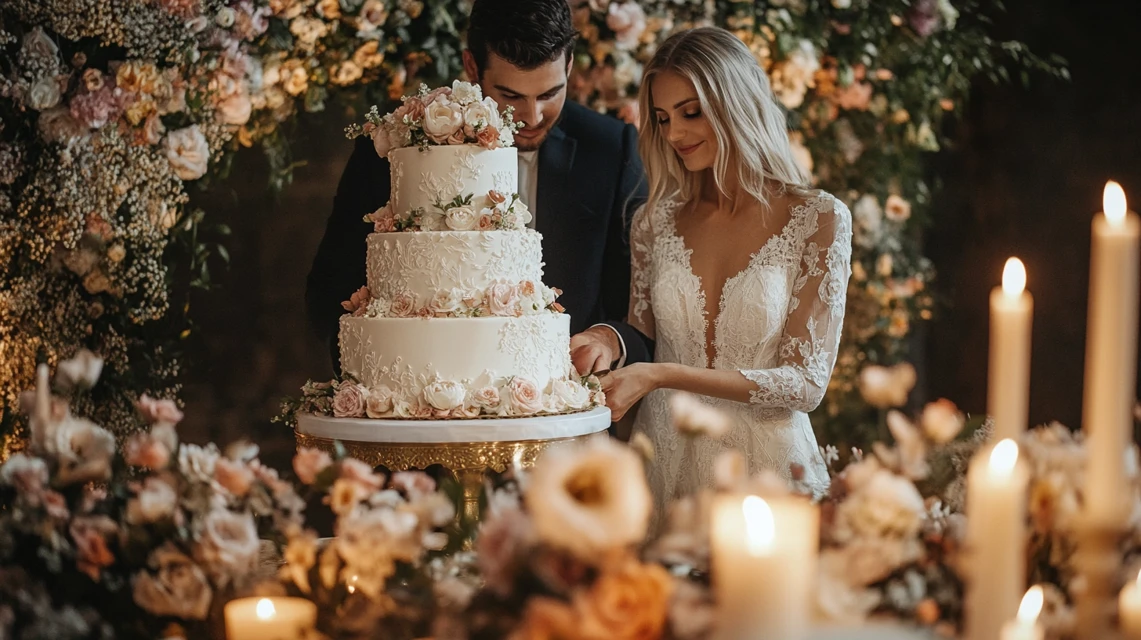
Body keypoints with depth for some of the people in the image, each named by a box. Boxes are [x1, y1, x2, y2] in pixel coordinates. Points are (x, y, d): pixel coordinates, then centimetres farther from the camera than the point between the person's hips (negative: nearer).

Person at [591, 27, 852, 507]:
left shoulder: (818, 219, -8)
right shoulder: (655, 222, 2)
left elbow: (806, 383, -12)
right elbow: (642, 346, 9)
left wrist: (664, 375, -20)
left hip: (766, 467, -3)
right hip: (663, 464, 3)